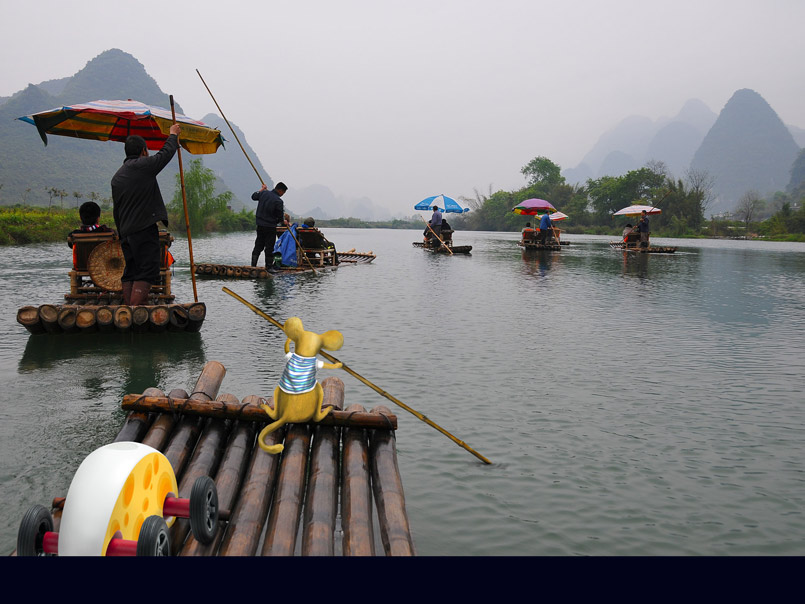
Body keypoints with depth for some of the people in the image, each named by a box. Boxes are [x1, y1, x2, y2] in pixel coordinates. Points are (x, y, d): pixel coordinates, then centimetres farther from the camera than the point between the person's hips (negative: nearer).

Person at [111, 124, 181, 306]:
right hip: (145, 229, -8)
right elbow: (166, 153, 7)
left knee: (130, 274, 11)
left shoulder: (117, 176, 18)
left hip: (126, 233, 8)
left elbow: (116, 210, 20)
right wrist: (173, 135, 25)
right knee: (146, 273, -9)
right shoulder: (144, 165, -6)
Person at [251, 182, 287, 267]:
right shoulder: (278, 201, -17)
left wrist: (262, 189, 33)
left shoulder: (263, 193, -1)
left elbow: (253, 196, 21)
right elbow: (281, 218, -12)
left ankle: (253, 265, 12)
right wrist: (283, 221, 11)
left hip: (260, 225, 6)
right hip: (271, 227, -6)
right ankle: (268, 266, 6)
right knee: (269, 247, 3)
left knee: (258, 245, 13)